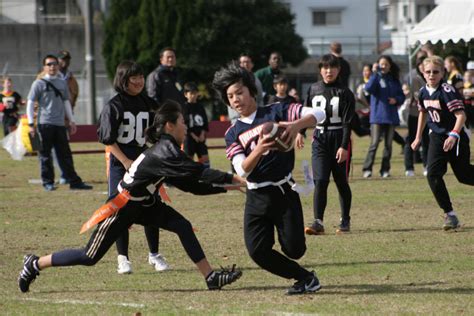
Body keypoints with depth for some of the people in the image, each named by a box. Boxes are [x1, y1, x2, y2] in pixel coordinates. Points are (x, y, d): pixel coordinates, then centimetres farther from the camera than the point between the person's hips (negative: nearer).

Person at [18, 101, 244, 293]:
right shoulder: (164, 152, -25)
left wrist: (226, 186, 0)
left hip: (143, 204, 9)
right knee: (90, 257, -1)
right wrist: (233, 179, -29)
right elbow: (197, 172, -32)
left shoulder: (167, 150, 4)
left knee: (182, 226, -10)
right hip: (122, 207, -9)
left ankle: (211, 277, -10)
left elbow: (191, 185, 6)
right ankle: (36, 264, 16)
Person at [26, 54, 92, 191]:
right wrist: (31, 123, -8)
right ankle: (47, 182, 6)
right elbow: (30, 103, -2)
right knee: (45, 154, 0)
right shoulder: (39, 83, 0)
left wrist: (71, 120, 17)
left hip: (60, 124, 4)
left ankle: (74, 181, 4)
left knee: (65, 154, 4)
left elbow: (66, 102, 22)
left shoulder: (62, 83, 15)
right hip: (45, 123, -4)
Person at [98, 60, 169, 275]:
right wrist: (126, 161, -16)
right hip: (120, 161, -4)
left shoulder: (148, 104, 7)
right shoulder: (114, 106, -7)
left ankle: (154, 255, 16)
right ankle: (123, 257, 3)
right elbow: (108, 139, -9)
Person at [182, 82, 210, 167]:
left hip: (200, 137, 4)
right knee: (189, 158, -1)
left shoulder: (200, 107, 9)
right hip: (189, 137, -4)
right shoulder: (185, 107, -6)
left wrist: (202, 134, -4)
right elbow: (185, 123, -10)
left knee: (205, 157, 1)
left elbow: (205, 121, 9)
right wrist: (193, 135, -13)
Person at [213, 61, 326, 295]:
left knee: (294, 249, -11)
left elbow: (318, 115, -11)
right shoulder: (233, 133, 9)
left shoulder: (277, 112, 0)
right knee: (257, 251, -9)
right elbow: (242, 170, -6)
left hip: (284, 193, -3)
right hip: (257, 197, 3)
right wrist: (259, 150, -26)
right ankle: (304, 278, 12)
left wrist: (296, 125, -32)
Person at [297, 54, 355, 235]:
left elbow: (347, 122, -11)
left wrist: (344, 146, -17)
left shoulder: (344, 93, -6)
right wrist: (300, 131, 15)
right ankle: (318, 222, -15)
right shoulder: (314, 89, 5)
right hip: (320, 139, 2)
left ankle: (345, 221, 20)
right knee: (320, 180, -10)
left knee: (341, 182, 7)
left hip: (339, 138, -2)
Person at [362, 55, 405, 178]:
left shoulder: (394, 80, 11)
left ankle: (385, 169, 13)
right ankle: (367, 169, -9)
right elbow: (369, 88, -20)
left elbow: (401, 96, 15)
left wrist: (396, 100, -7)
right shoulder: (376, 77, 0)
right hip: (377, 116, -4)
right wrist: (375, 73, -22)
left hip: (391, 116, 4)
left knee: (388, 144, 7)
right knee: (374, 143, -11)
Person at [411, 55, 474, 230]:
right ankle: (450, 215, -5)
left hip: (456, 138, -6)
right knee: (433, 174, -10)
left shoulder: (447, 91, -21)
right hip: (437, 137, 6)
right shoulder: (423, 92, 2)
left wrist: (453, 135, -39)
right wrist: (418, 137, 24)